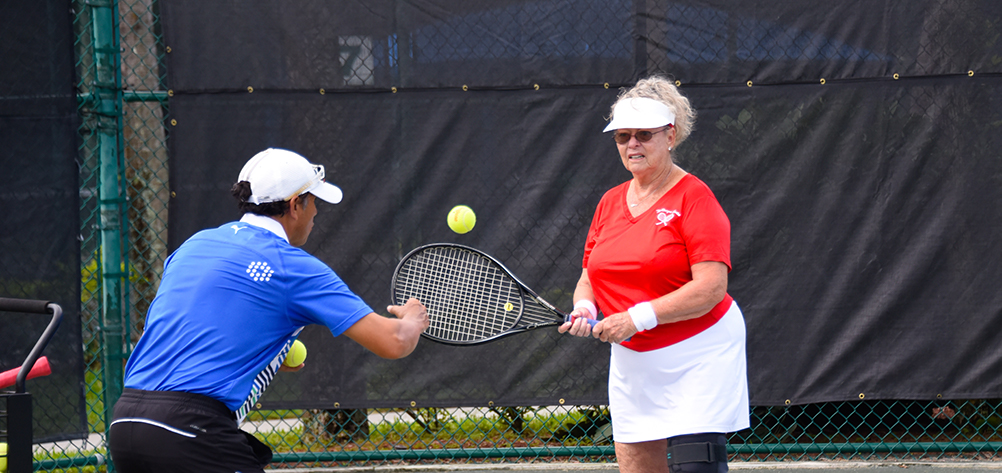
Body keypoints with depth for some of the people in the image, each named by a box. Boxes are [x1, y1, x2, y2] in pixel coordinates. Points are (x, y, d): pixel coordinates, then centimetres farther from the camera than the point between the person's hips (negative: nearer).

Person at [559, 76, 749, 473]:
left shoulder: (694, 198, -10)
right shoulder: (610, 203, 11)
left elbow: (711, 287, -18)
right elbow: (589, 278, 19)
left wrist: (639, 317, -21)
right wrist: (584, 309, -5)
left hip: (698, 357, -7)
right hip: (631, 362, 7)